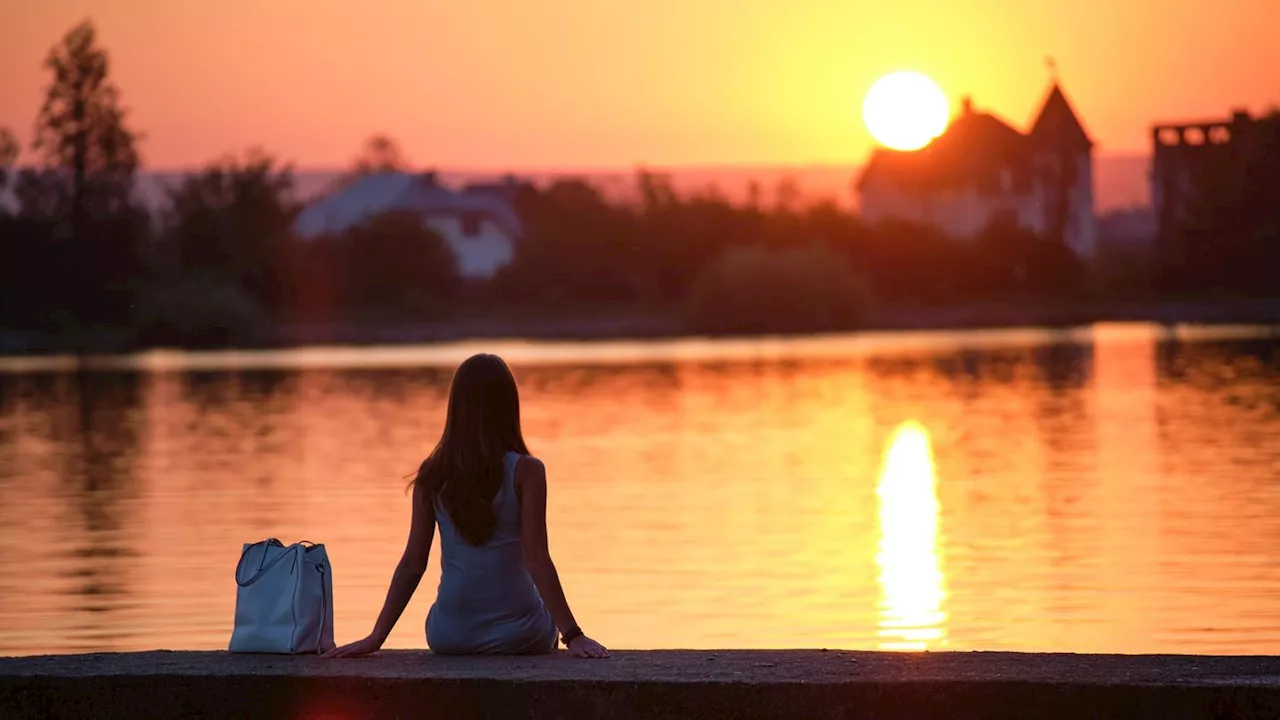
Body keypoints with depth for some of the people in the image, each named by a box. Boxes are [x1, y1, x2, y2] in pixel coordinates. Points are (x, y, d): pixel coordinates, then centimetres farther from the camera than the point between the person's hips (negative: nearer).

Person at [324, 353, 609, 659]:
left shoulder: (433, 475, -2)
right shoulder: (525, 472, -12)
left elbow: (412, 564, -2)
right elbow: (536, 560, -16)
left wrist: (377, 637, 4)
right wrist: (572, 635, -13)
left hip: (448, 636, 3)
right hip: (515, 633, -3)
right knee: (547, 619, 33)